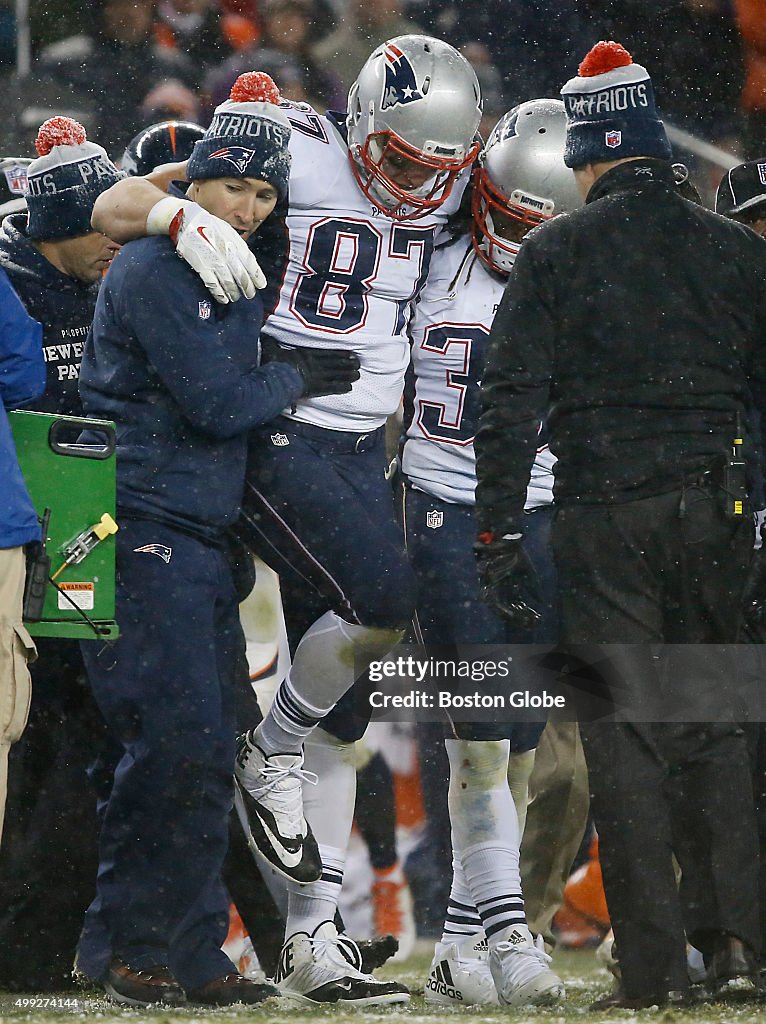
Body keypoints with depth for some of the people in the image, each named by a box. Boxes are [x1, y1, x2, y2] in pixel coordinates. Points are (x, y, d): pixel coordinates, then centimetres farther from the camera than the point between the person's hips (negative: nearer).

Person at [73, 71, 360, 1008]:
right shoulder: (152, 271, -11)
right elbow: (219, 403, -14)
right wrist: (299, 380, 0)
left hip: (199, 539, 9)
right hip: (142, 534, -9)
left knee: (205, 753, 7)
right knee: (177, 743, -14)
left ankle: (189, 955, 11)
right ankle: (126, 949, -7)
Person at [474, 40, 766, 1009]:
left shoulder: (555, 253, -1)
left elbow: (512, 401, -6)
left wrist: (497, 531, -5)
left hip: (605, 520, -3)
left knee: (624, 731, 0)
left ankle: (654, 968, -3)